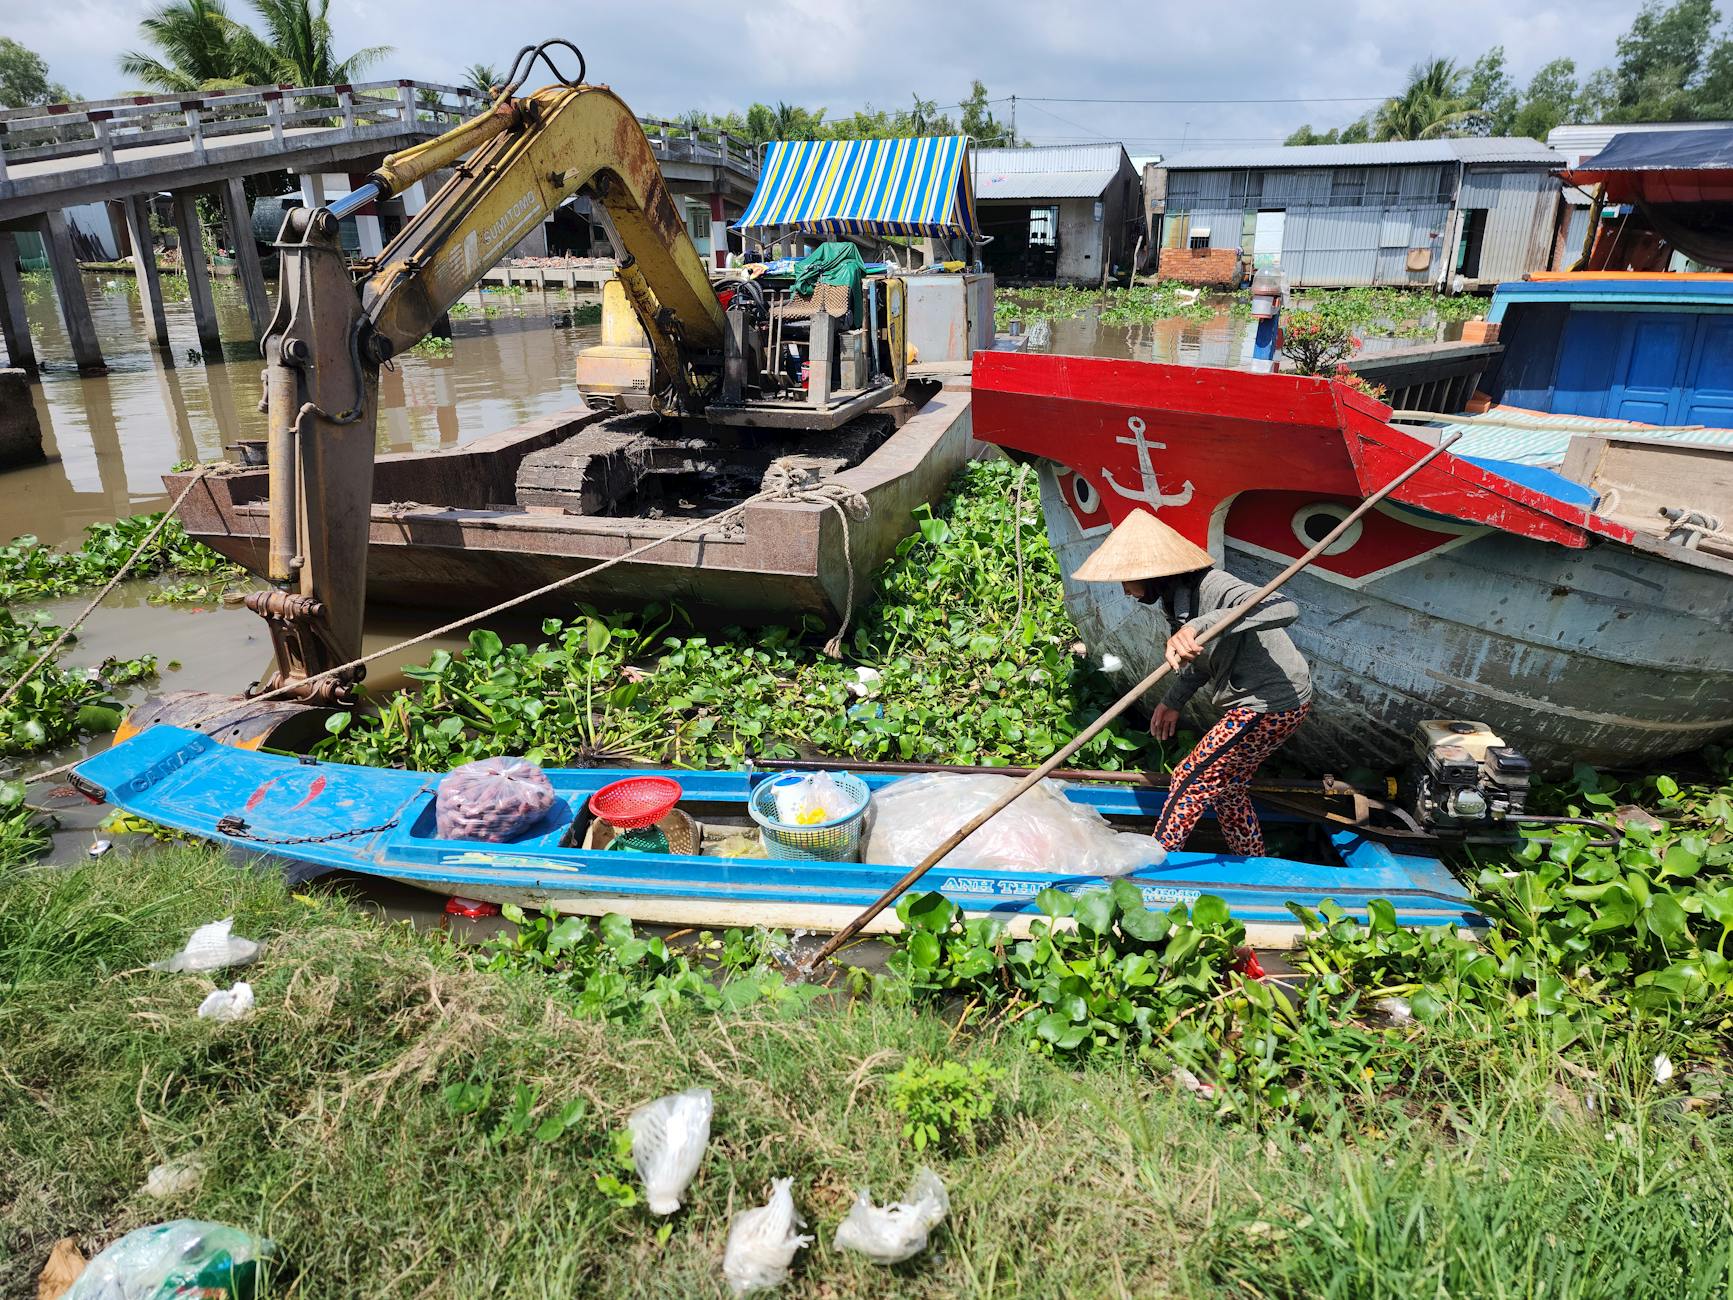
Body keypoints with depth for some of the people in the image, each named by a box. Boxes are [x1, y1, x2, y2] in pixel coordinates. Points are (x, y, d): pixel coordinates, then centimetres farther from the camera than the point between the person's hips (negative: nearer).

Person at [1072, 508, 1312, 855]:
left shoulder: (1214, 589, -27)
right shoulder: (1177, 597, 2)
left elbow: (1285, 609, -45)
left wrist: (1200, 625, -52)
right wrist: (1173, 700, 10)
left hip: (1270, 708, -10)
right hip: (1255, 703, 10)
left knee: (1191, 781, -4)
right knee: (1224, 786, 22)